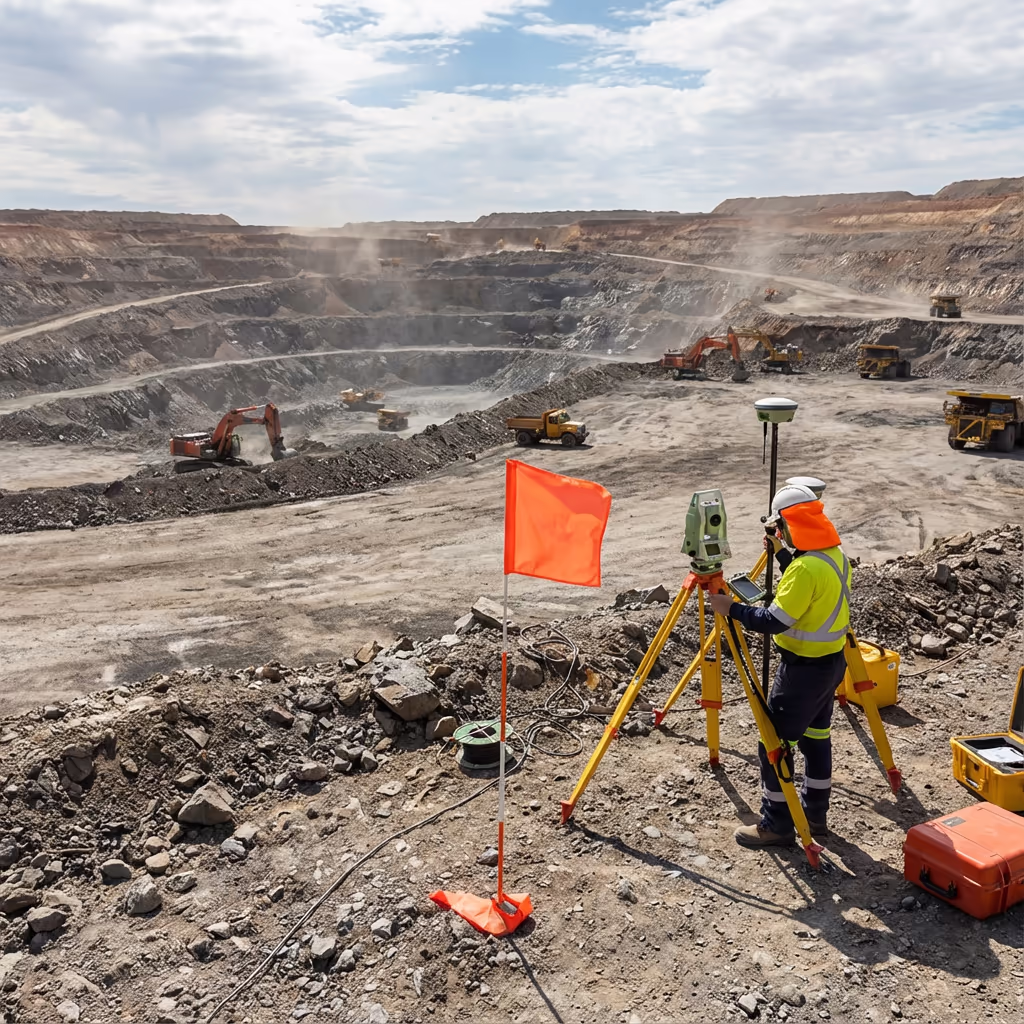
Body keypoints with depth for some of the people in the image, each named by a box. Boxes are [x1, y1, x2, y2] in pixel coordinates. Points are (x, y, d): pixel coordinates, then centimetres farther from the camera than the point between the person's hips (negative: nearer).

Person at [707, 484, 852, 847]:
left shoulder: (805, 568, -26)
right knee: (816, 738, 19)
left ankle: (777, 824, 11)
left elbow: (775, 621, -26)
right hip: (832, 661, 10)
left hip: (803, 668, -10)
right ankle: (814, 814, 31)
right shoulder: (835, 554, 3)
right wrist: (780, 552, 19)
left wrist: (731, 608, -18)